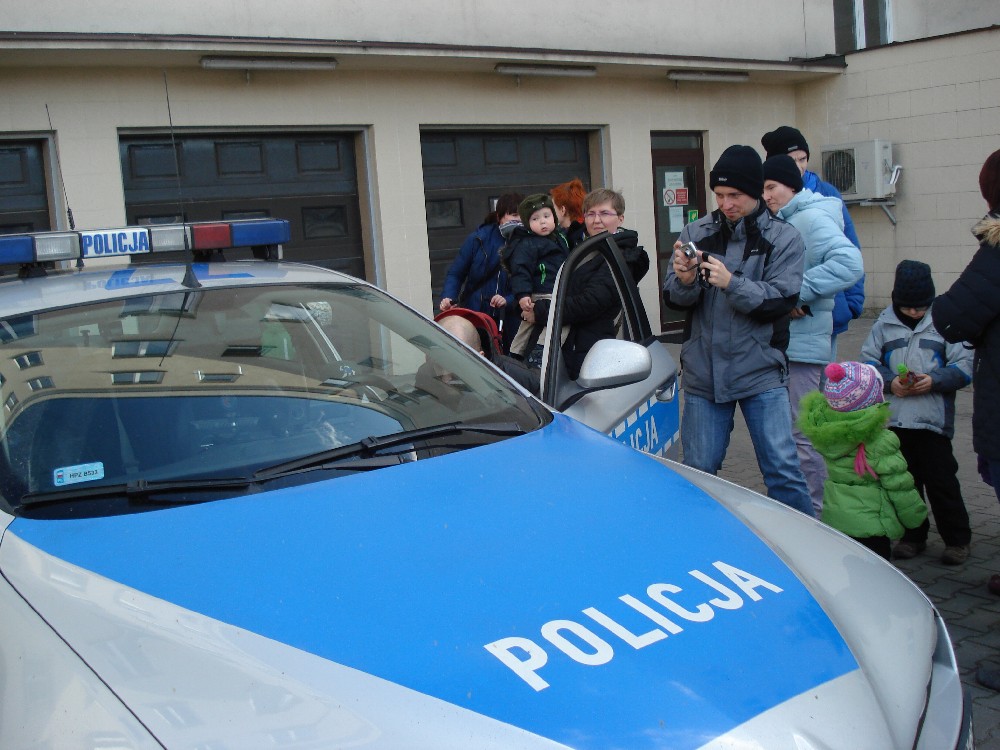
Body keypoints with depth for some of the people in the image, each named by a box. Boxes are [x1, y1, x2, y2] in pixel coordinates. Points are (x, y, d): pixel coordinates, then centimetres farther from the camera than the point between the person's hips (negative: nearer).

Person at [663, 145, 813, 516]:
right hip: (703, 371, 2)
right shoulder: (696, 233, 4)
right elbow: (673, 300, 2)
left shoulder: (783, 238, 0)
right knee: (699, 470, 11)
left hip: (760, 371, -2)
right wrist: (685, 280, -21)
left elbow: (781, 300, -11)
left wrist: (732, 283, -25)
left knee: (782, 469, -1)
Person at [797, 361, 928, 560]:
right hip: (870, 526, -6)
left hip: (833, 519, 6)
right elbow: (899, 486, -13)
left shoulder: (825, 430, -5)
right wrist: (918, 517, 2)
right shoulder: (882, 441, -19)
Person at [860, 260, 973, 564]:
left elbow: (964, 367, -2)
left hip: (933, 420, -3)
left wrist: (934, 380, -18)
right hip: (894, 419, 3)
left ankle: (957, 539, 15)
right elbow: (867, 362, 7)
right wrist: (890, 382, -10)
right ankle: (912, 536, 26)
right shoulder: (884, 324, 7)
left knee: (941, 481, 0)